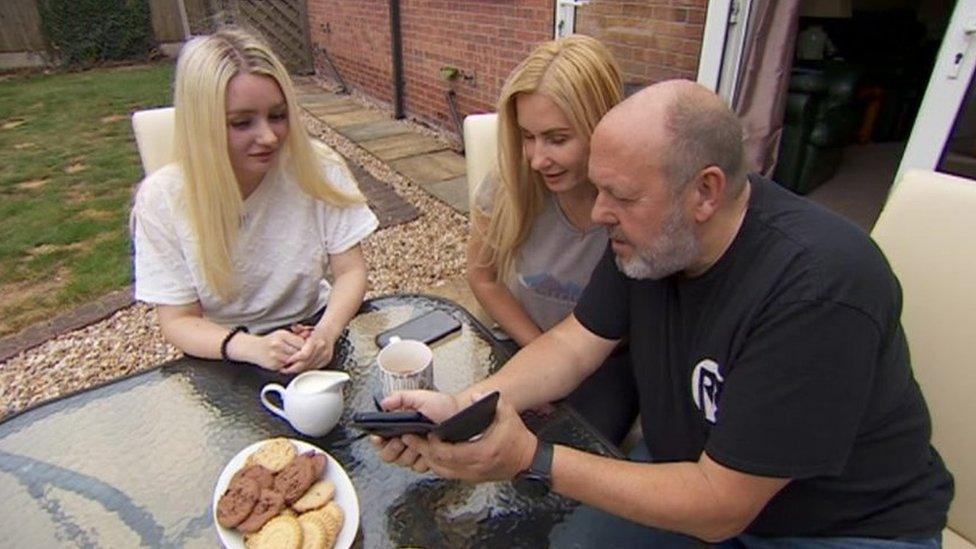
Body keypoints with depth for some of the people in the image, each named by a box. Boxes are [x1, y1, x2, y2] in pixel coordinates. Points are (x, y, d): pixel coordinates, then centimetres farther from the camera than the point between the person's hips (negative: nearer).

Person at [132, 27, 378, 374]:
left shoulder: (317, 169, -12)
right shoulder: (163, 198, -13)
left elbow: (350, 271, -8)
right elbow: (178, 321, -9)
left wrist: (327, 330, -28)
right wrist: (253, 347, -29)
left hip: (311, 331, 1)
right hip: (223, 358, 0)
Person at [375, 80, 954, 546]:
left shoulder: (819, 289, -32)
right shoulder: (649, 234, -10)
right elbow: (575, 344, -8)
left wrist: (531, 459, -31)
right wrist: (459, 407, -23)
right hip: (692, 476, 5)